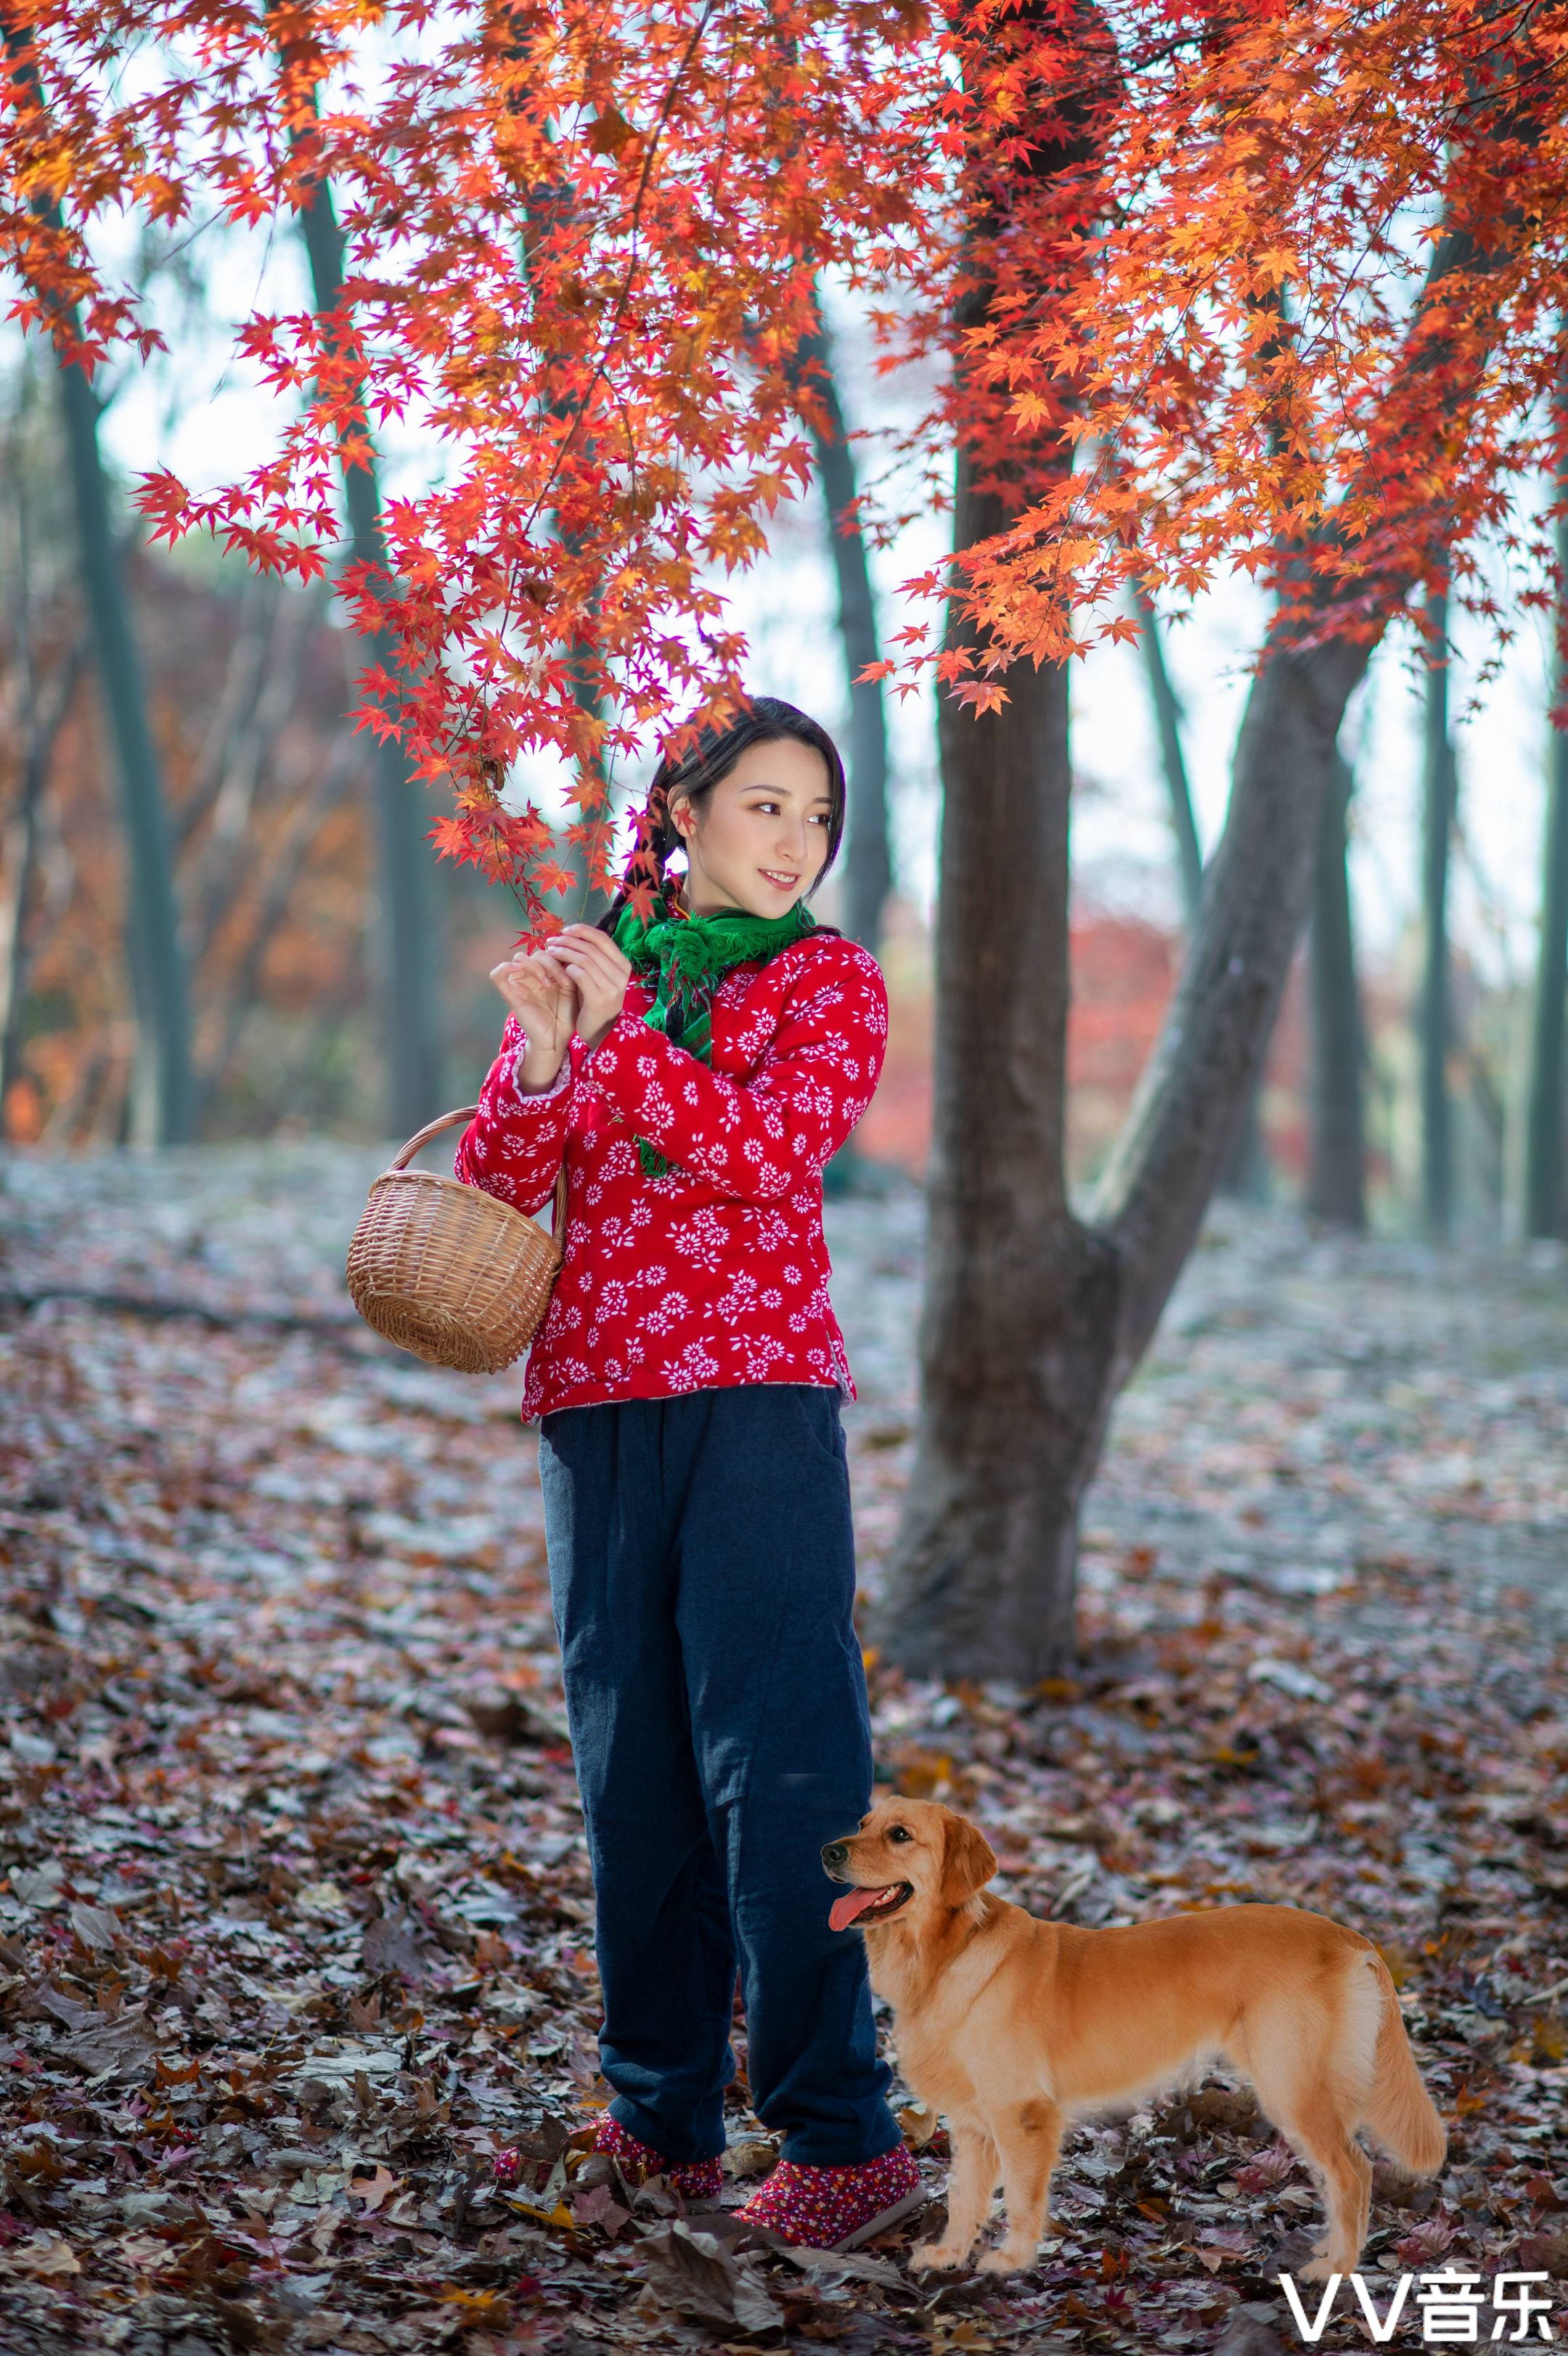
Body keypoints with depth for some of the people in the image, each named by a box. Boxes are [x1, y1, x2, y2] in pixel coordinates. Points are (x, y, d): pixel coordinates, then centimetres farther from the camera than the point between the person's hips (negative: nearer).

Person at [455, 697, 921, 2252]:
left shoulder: (828, 981, 6)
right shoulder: (585, 969, 15)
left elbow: (779, 1149, -11)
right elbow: (489, 1188, 7)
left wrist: (623, 1037, -14)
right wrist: (543, 1061, -11)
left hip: (758, 1394, -4)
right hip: (595, 1397, 4)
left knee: (776, 1754, -10)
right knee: (628, 1756, 6)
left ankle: (843, 2135, -7)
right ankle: (662, 2120, 16)